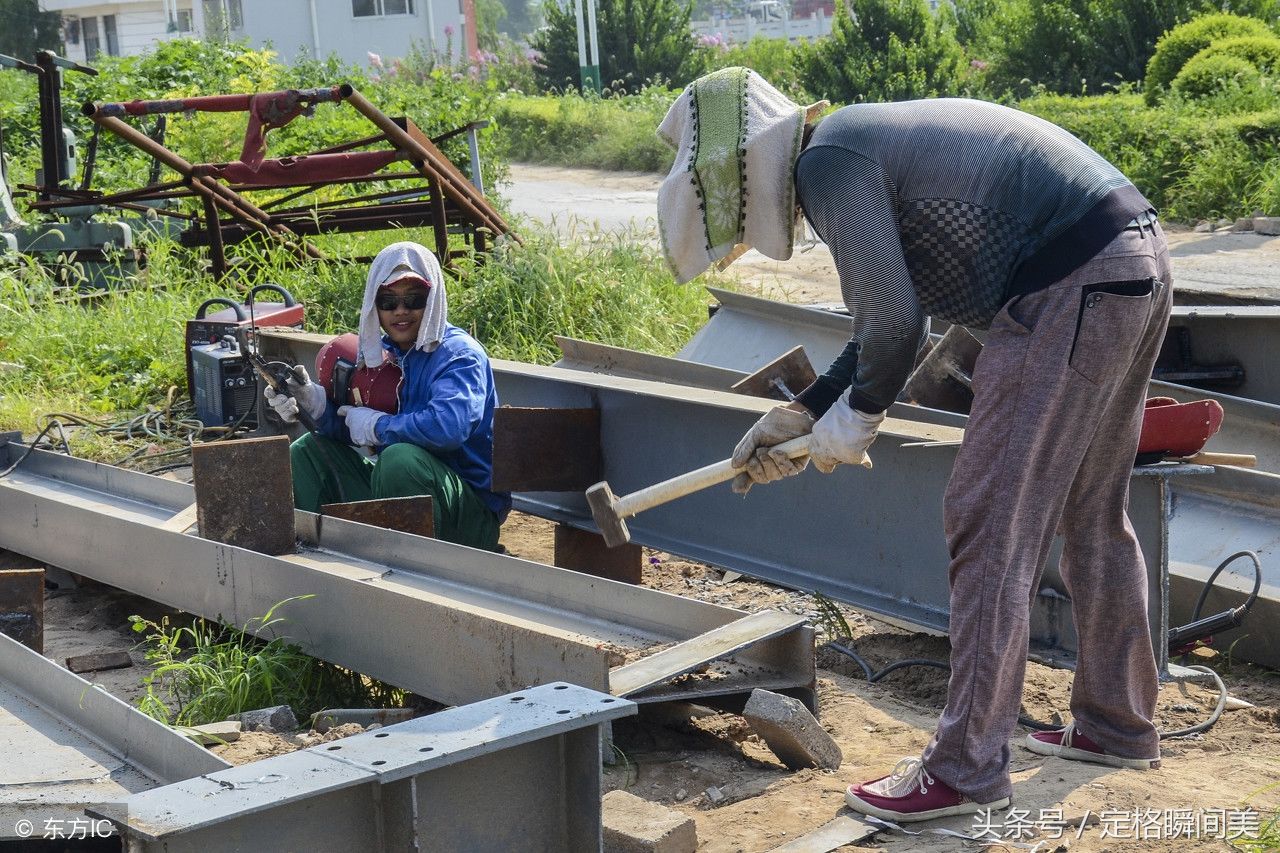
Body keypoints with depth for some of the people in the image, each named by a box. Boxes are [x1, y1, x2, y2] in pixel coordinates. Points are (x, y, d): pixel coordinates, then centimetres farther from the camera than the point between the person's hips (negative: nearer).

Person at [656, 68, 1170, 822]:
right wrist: (799, 416, 23)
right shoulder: (868, 144, 20)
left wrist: (855, 419, 3)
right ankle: (1119, 726, 35)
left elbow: (895, 323, -14)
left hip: (1073, 290, -10)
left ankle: (967, 772, 3)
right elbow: (896, 323, 24)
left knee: (990, 525, -4)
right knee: (1092, 513, 21)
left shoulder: (826, 162, -10)